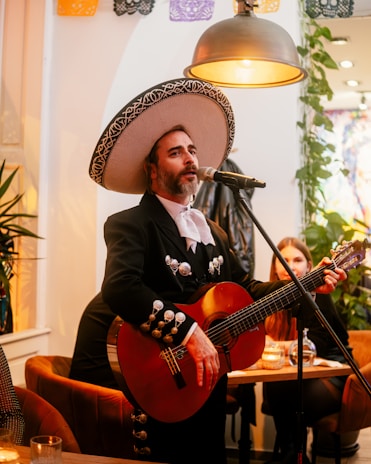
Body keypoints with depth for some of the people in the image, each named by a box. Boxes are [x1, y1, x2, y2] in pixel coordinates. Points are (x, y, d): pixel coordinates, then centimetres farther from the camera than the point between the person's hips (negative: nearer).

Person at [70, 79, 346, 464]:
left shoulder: (210, 231, 14)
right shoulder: (131, 224, -10)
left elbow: (246, 290, 16)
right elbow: (120, 289, -28)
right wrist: (190, 333, -31)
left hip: (202, 369, 7)